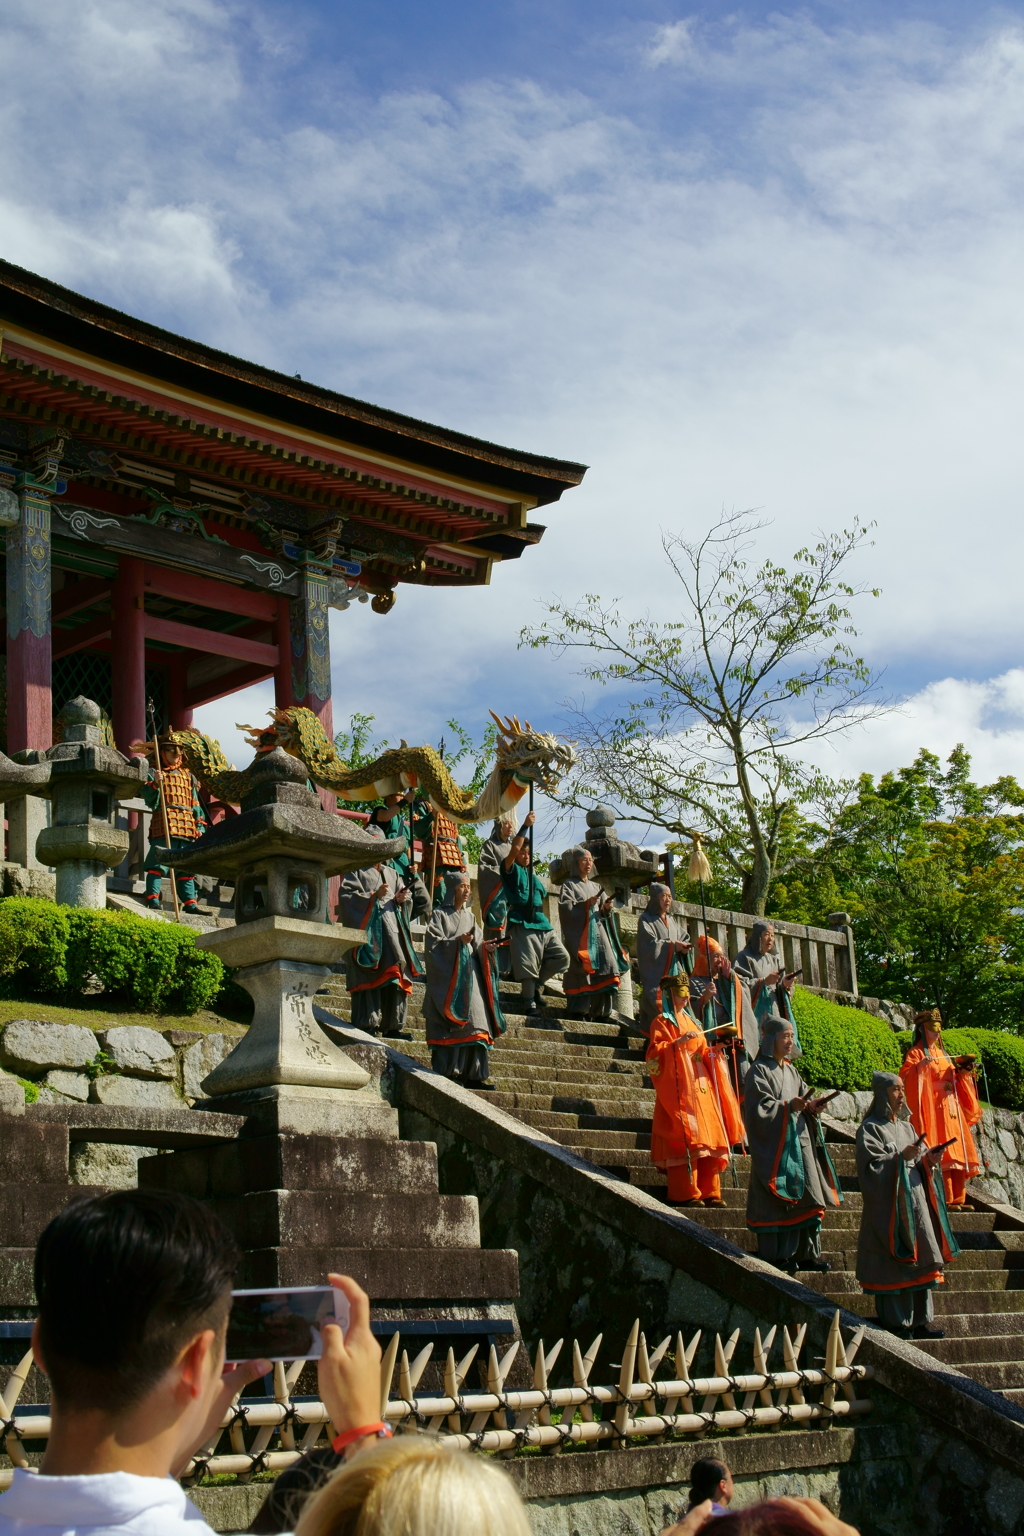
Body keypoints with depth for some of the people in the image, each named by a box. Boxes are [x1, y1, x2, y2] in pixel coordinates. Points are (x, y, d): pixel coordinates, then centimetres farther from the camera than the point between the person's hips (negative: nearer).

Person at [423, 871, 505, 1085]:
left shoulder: (469, 916, 18)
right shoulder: (439, 914, 0)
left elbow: (477, 943, 13)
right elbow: (433, 943, -10)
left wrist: (485, 947, -8)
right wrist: (457, 942, -21)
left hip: (469, 974, 6)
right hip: (447, 975, -6)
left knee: (473, 1019, -2)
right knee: (449, 1026, -10)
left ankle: (470, 1073, -1)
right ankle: (446, 1073, -9)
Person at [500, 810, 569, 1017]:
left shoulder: (534, 877, 25)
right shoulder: (512, 870, 4)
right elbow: (514, 848, -13)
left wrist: (545, 919, 14)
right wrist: (526, 825, -11)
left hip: (541, 923, 7)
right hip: (522, 923, -7)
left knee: (561, 957, -1)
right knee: (528, 965, -10)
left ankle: (534, 985, 12)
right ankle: (530, 1005, -6)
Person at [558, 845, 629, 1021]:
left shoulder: (595, 886, 24)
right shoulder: (569, 885, 7)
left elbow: (604, 914, 20)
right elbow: (565, 906, -9)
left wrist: (606, 909, -2)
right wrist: (586, 904, -18)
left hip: (599, 933, 5)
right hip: (580, 934, -5)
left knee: (606, 967, -8)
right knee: (582, 970, -16)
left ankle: (601, 1012, -7)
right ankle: (579, 1011, -17)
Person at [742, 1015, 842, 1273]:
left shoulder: (790, 1070, 18)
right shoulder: (759, 1071, -6)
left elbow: (803, 1095, 18)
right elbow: (759, 1107, -15)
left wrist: (812, 1106, -4)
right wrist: (788, 1106, -25)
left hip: (799, 1140, 8)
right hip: (774, 1143, -8)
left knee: (806, 1196, 5)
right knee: (778, 1199, -6)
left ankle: (806, 1253, 9)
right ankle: (775, 1254, -1)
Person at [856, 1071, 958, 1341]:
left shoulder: (905, 1126, 18)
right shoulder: (870, 1128, -5)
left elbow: (918, 1164, 17)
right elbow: (870, 1166, -14)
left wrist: (927, 1159, -4)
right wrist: (900, 1157, -22)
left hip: (915, 1202, 7)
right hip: (888, 1205, -7)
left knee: (920, 1262, 6)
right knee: (892, 1265, -7)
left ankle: (919, 1322, 10)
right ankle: (894, 1322, -1)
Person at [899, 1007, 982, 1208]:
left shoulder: (941, 1053, 22)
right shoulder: (916, 1053, -2)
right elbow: (905, 1075, -17)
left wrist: (964, 1072, 10)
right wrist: (919, 1067, -34)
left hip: (951, 1107, 8)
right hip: (933, 1110, -8)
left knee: (957, 1154, 4)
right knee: (942, 1156, -14)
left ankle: (958, 1198, 6)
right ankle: (946, 1199, -16)